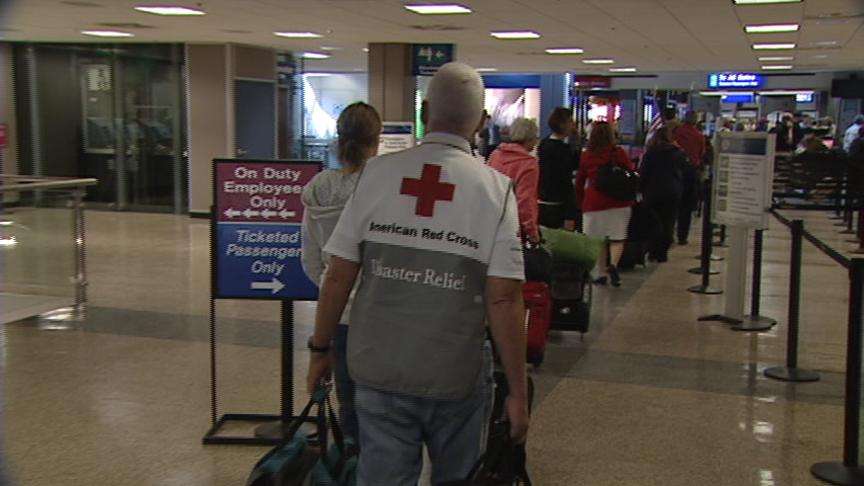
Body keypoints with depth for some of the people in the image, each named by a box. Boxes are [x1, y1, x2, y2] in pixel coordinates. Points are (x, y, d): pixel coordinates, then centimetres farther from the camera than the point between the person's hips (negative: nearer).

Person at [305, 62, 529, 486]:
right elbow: (504, 300, -13)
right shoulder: (495, 189, -9)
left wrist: (319, 348, 10)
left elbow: (337, 277, -3)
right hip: (455, 373, -1)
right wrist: (518, 391, -5)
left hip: (377, 367, 1)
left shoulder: (375, 173, -4)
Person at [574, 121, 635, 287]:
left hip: (593, 202, 1)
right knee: (617, 237, 5)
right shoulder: (619, 153, -2)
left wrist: (580, 203, 21)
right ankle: (613, 264, -17)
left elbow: (579, 182, 10)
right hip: (618, 202, -1)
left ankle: (600, 274, 12)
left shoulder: (586, 156, 2)